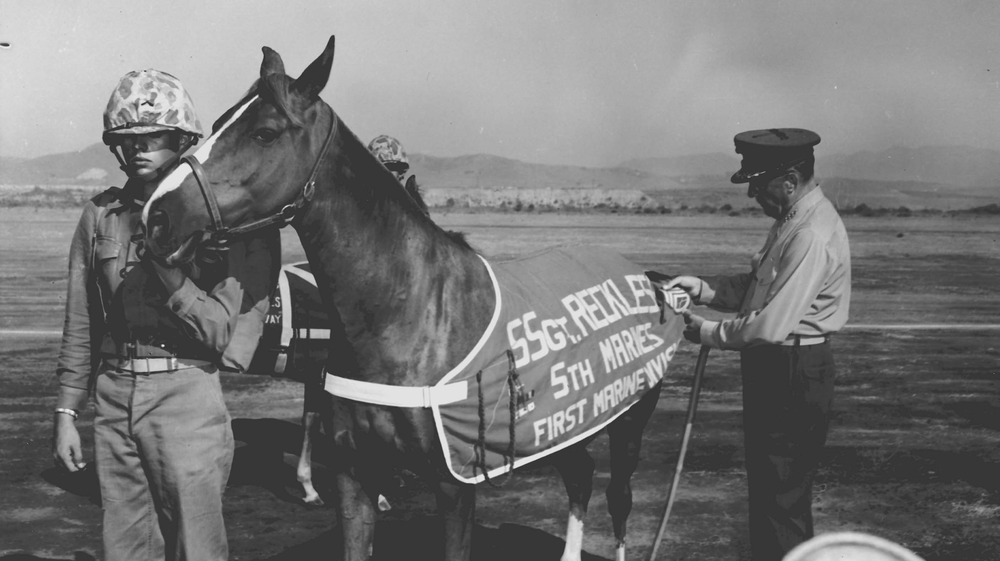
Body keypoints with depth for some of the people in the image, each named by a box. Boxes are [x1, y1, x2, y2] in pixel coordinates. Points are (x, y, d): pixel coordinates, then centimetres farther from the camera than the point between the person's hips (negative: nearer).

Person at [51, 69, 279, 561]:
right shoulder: (100, 215, 8)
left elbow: (220, 332, -10)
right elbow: (79, 326, 12)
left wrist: (166, 265, -21)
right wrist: (66, 413, 8)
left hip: (187, 393, -4)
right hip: (113, 395, 4)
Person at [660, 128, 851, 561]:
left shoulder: (813, 236, -22)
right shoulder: (791, 221, 10)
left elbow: (770, 326, -25)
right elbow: (756, 288, 16)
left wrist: (709, 334, -11)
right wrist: (701, 288, 2)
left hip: (793, 376, -10)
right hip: (774, 370, 10)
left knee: (781, 497, -2)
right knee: (767, 489, 19)